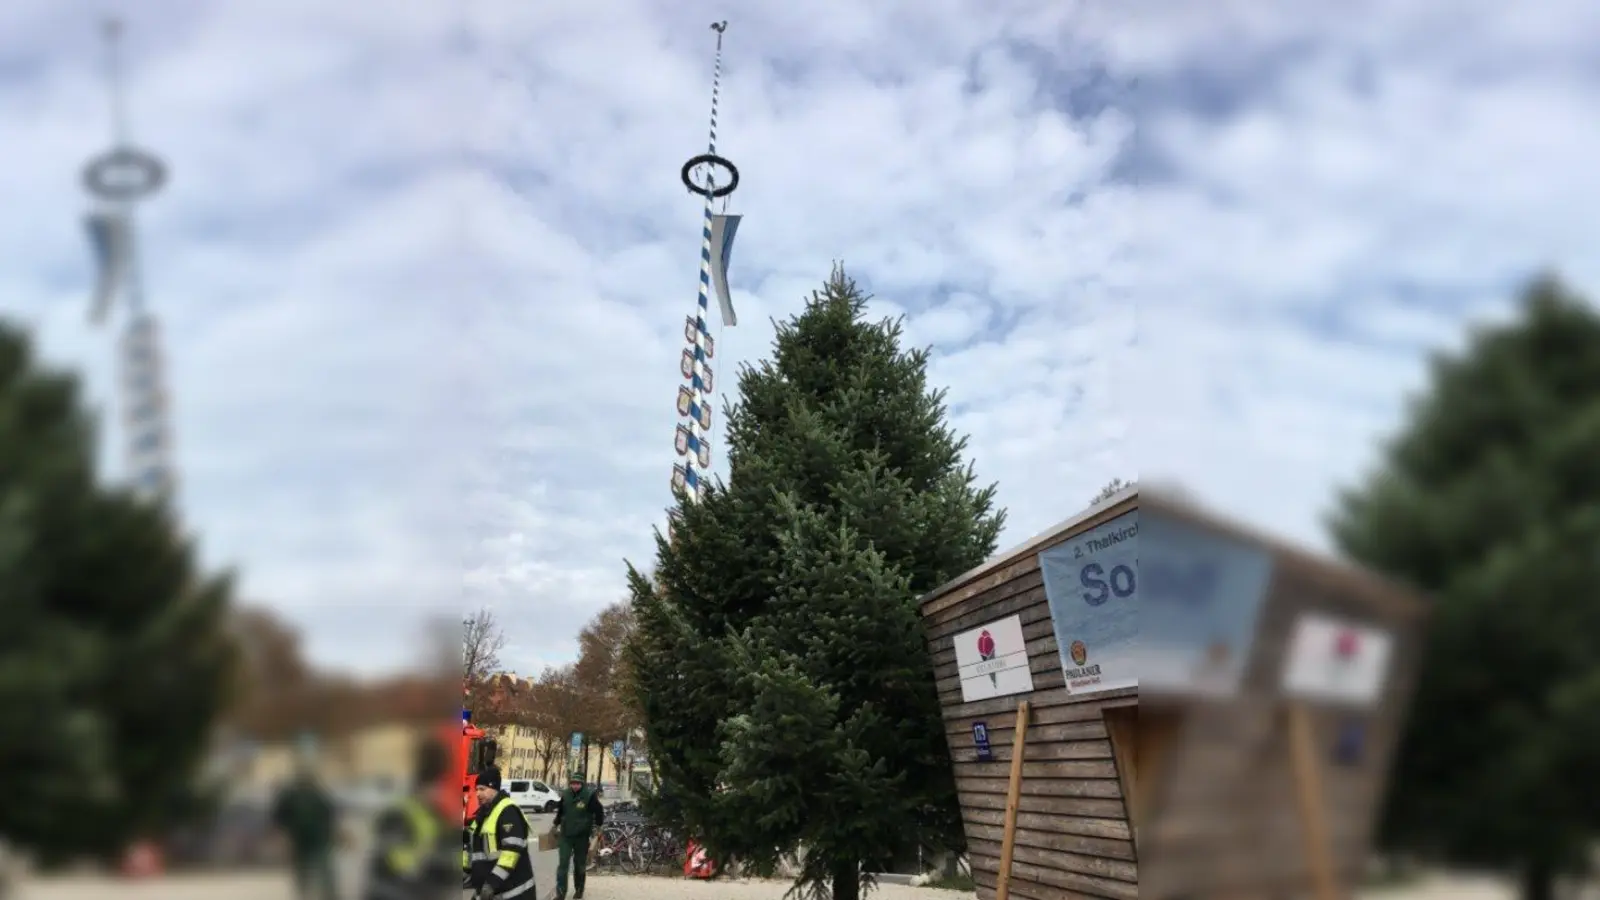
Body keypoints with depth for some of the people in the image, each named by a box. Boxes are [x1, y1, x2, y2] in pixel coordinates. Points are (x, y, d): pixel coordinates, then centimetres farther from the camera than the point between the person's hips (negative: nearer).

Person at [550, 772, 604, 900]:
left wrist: (597, 827, -3)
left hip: (582, 836, -3)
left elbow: (599, 812, -5)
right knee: (562, 864, -4)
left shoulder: (590, 795, -14)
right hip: (565, 835, 3)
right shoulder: (565, 794, 0)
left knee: (580, 865, 11)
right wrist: (555, 824, 17)